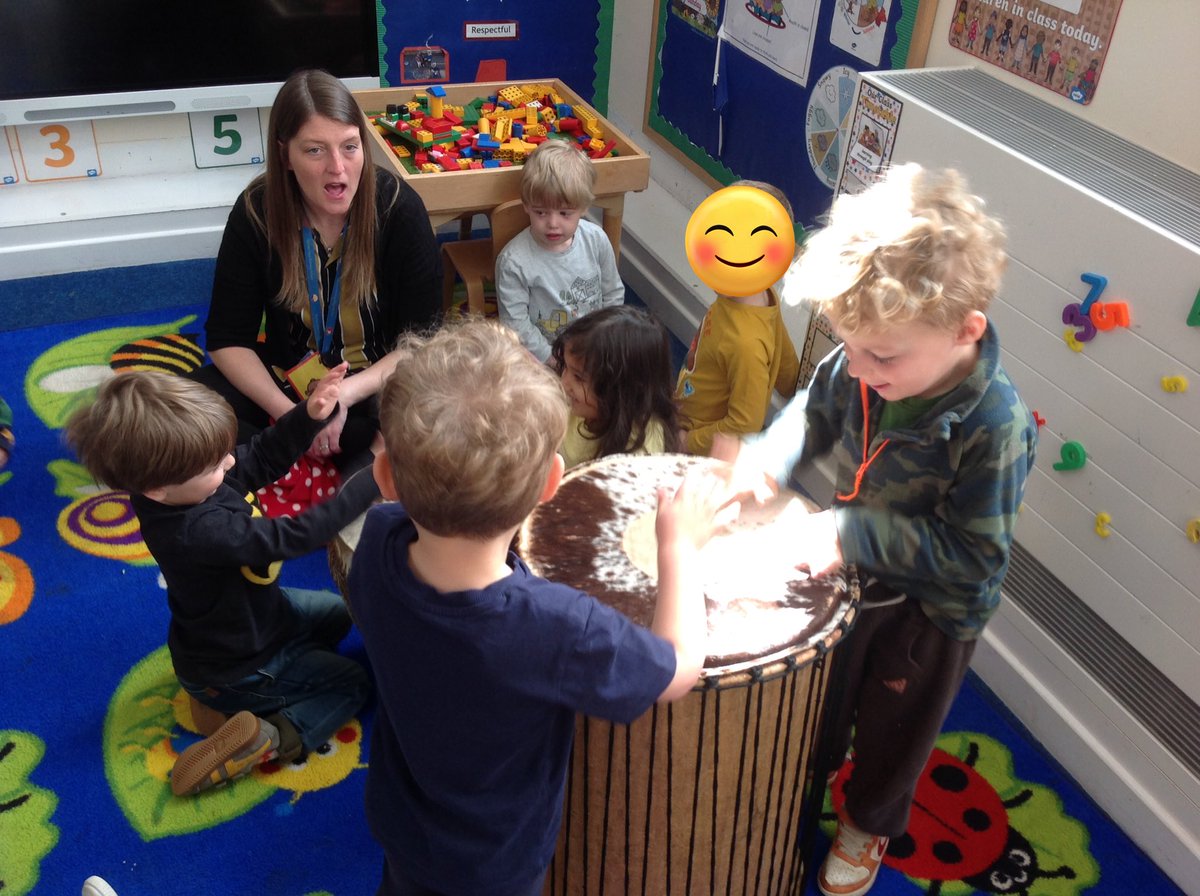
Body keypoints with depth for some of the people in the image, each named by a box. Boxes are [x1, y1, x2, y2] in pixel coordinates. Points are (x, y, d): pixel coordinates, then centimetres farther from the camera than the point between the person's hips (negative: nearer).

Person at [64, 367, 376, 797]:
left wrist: (309, 415, -27)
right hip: (235, 670, -8)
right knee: (350, 685, 5)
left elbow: (263, 456, -9)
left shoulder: (187, 481, -20)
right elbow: (295, 535, -41)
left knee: (336, 613, 26)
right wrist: (371, 482, -39)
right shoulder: (198, 533, -43)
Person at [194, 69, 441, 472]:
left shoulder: (399, 207, -17)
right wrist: (288, 413, -23)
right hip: (287, 377, 3)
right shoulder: (256, 212, -12)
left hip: (378, 382, -2)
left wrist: (345, 394, -27)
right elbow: (228, 339, -8)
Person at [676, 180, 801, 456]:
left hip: (707, 454, -7)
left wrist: (687, 443, -17)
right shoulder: (762, 296, -11)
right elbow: (788, 378, 0)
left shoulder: (746, 343, -35)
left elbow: (744, 426, -27)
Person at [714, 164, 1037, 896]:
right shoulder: (863, 366, -22)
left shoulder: (994, 427, -38)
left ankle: (870, 823, 56)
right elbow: (816, 411, -1)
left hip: (933, 610, -4)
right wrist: (767, 457, -20)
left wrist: (852, 531, -36)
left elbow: (974, 554, -32)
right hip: (852, 573, 5)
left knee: (894, 727, 24)